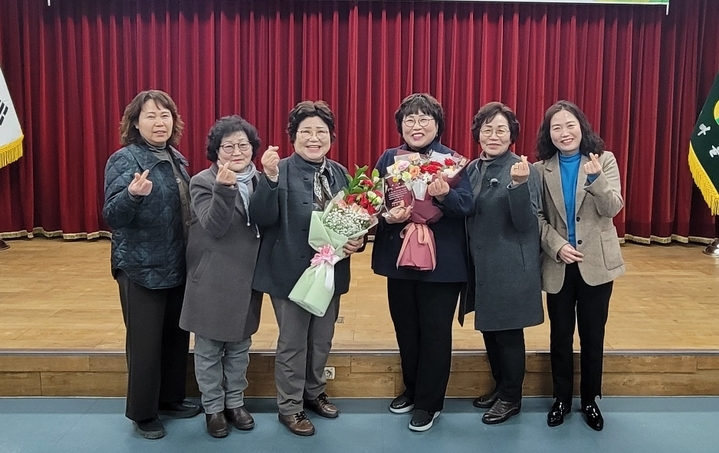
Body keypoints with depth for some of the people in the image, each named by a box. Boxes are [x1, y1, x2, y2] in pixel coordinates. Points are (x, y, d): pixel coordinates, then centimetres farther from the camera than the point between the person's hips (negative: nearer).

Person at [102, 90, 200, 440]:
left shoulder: (176, 158, 7)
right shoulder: (124, 159, -13)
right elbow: (113, 216, -22)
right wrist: (133, 194, -39)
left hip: (178, 266, 7)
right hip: (141, 269, -7)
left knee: (177, 336, 16)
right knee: (146, 343, 4)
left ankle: (171, 399, 34)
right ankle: (143, 413, 21)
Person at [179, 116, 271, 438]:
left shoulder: (259, 180, 4)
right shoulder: (203, 182, -10)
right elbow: (214, 227, -23)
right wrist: (224, 186, -34)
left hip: (246, 279, 4)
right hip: (212, 281, -4)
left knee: (239, 347, 17)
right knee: (209, 349, 9)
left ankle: (235, 403, 33)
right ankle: (213, 408, 26)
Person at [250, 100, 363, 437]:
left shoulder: (340, 174, 5)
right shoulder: (281, 171, -12)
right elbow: (263, 219, -23)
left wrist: (357, 241, -7)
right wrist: (270, 178, -37)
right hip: (291, 272, -5)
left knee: (322, 339, 20)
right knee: (292, 342, 8)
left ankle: (314, 392, 42)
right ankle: (289, 407, 26)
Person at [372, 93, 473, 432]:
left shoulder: (452, 160, -5)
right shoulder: (388, 159, 4)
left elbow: (467, 206, -14)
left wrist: (445, 195, -33)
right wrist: (386, 215, -21)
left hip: (441, 261, -3)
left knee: (435, 332, 7)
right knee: (405, 329, 17)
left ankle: (429, 402, 23)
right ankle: (411, 389, 38)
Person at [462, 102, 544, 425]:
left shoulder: (523, 170, -12)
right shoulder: (472, 169, 6)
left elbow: (526, 223, -19)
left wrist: (518, 184, -33)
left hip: (511, 267, -6)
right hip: (481, 265, 6)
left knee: (508, 332, 6)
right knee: (489, 329, 17)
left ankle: (512, 397, 23)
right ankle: (499, 386, 35)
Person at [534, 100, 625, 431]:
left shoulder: (604, 160, -2)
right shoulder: (541, 169, 1)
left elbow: (613, 209, -13)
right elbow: (537, 217, -1)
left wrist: (596, 178, -30)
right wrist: (557, 246, -16)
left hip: (596, 263, -1)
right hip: (558, 265, 1)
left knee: (592, 336, 10)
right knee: (560, 336, 12)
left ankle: (590, 400, 28)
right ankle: (561, 399, 28)